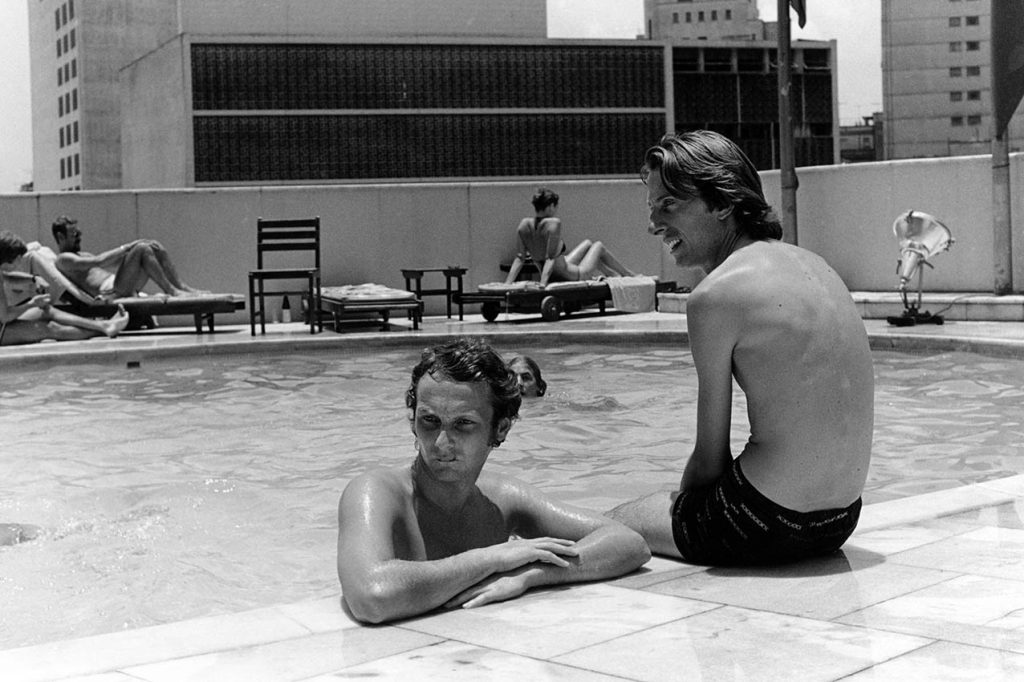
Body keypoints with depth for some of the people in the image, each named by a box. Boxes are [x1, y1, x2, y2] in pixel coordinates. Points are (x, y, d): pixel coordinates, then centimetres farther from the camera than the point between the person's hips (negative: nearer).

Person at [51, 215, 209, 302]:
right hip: (108, 292, -10)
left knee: (154, 247, 1)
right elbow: (97, 262, -16)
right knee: (141, 248, -23)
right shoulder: (63, 260, 0)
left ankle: (183, 287, -9)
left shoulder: (82, 255, 32)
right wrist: (126, 247, -14)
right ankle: (171, 291, -24)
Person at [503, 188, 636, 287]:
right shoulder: (554, 223, -28)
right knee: (598, 246, 23)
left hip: (553, 277, 7)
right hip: (573, 276, -7)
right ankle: (629, 275, 46)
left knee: (588, 243, 31)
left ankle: (616, 276, 50)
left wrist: (508, 283, -8)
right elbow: (551, 257, -32)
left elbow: (520, 258, -8)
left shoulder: (524, 224, -8)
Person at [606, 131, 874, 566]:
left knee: (613, 523, 14)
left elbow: (710, 459, -9)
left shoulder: (716, 296, -14)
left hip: (769, 525, -8)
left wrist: (681, 504, 10)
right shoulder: (812, 264, 9)